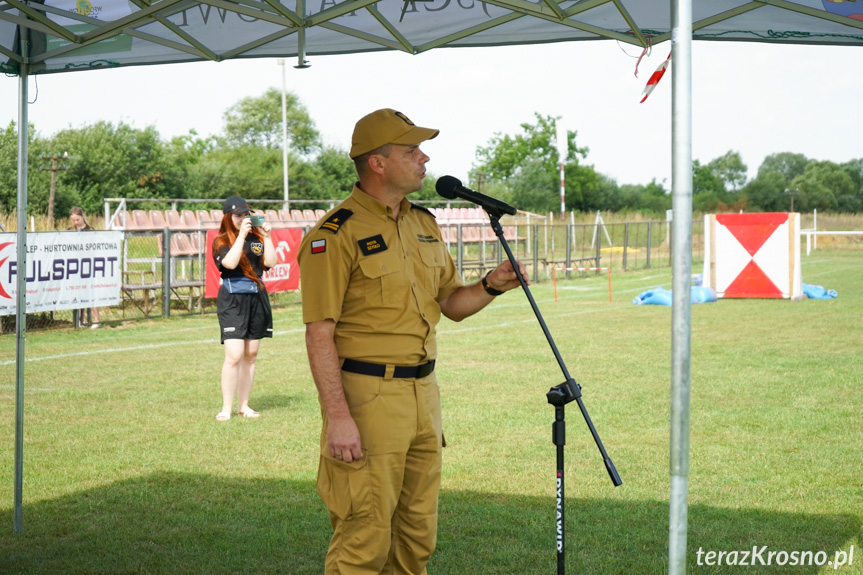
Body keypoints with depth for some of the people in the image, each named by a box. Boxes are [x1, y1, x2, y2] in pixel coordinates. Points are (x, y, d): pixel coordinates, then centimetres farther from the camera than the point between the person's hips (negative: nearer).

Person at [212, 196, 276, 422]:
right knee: (234, 356, -14)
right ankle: (226, 408, -8)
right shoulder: (221, 241, -2)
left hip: (257, 297, 5)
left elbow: (270, 263, 0)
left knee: (251, 355, 9)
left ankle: (243, 405, 18)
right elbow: (230, 263, -21)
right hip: (232, 299, -5)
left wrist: (266, 236, -4)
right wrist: (241, 236, -19)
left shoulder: (256, 238, 11)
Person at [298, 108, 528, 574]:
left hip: (422, 394, 8)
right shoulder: (336, 234, -12)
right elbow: (319, 334, -15)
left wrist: (491, 285, -1)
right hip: (366, 396, -8)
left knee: (417, 536, 14)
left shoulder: (424, 225, 13)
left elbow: (452, 304, 20)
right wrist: (337, 416, -21)